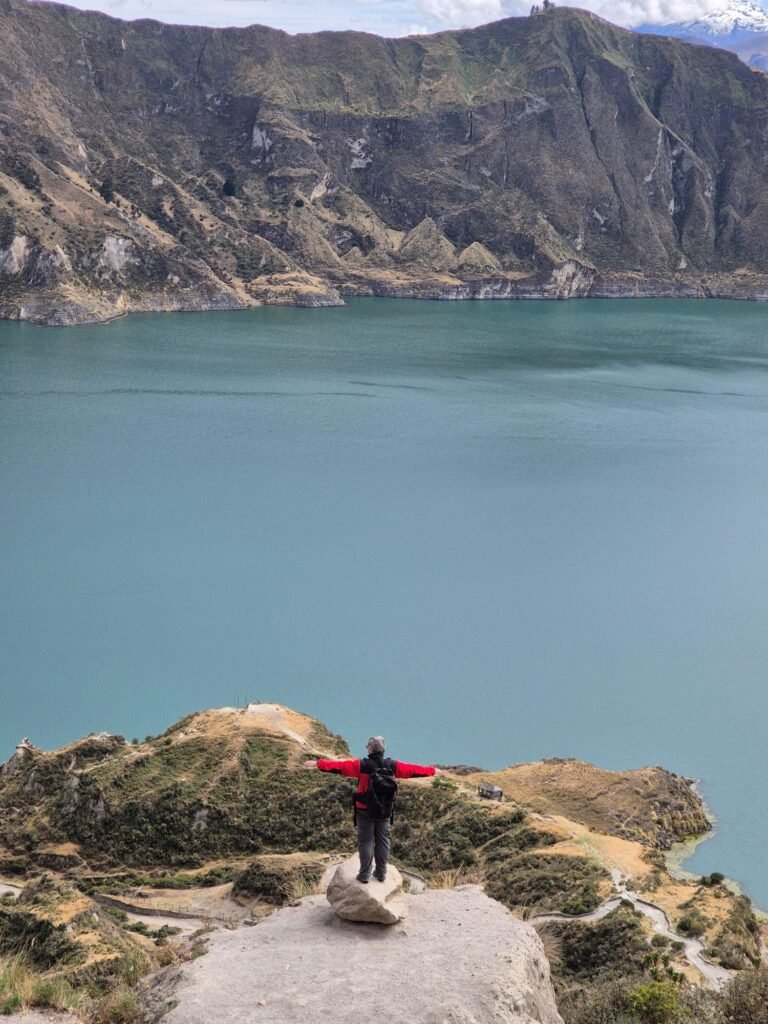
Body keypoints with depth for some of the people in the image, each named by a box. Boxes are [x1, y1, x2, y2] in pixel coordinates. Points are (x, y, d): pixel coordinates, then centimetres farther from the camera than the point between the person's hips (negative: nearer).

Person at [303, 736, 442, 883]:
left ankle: (365, 874, 8)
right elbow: (412, 769, 5)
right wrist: (433, 770, 18)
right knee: (383, 840, 14)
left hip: (365, 810, -3)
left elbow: (340, 766, -17)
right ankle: (381, 873, 21)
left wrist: (317, 763, -15)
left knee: (365, 841, 5)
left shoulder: (361, 765, -16)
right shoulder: (392, 766, -5)